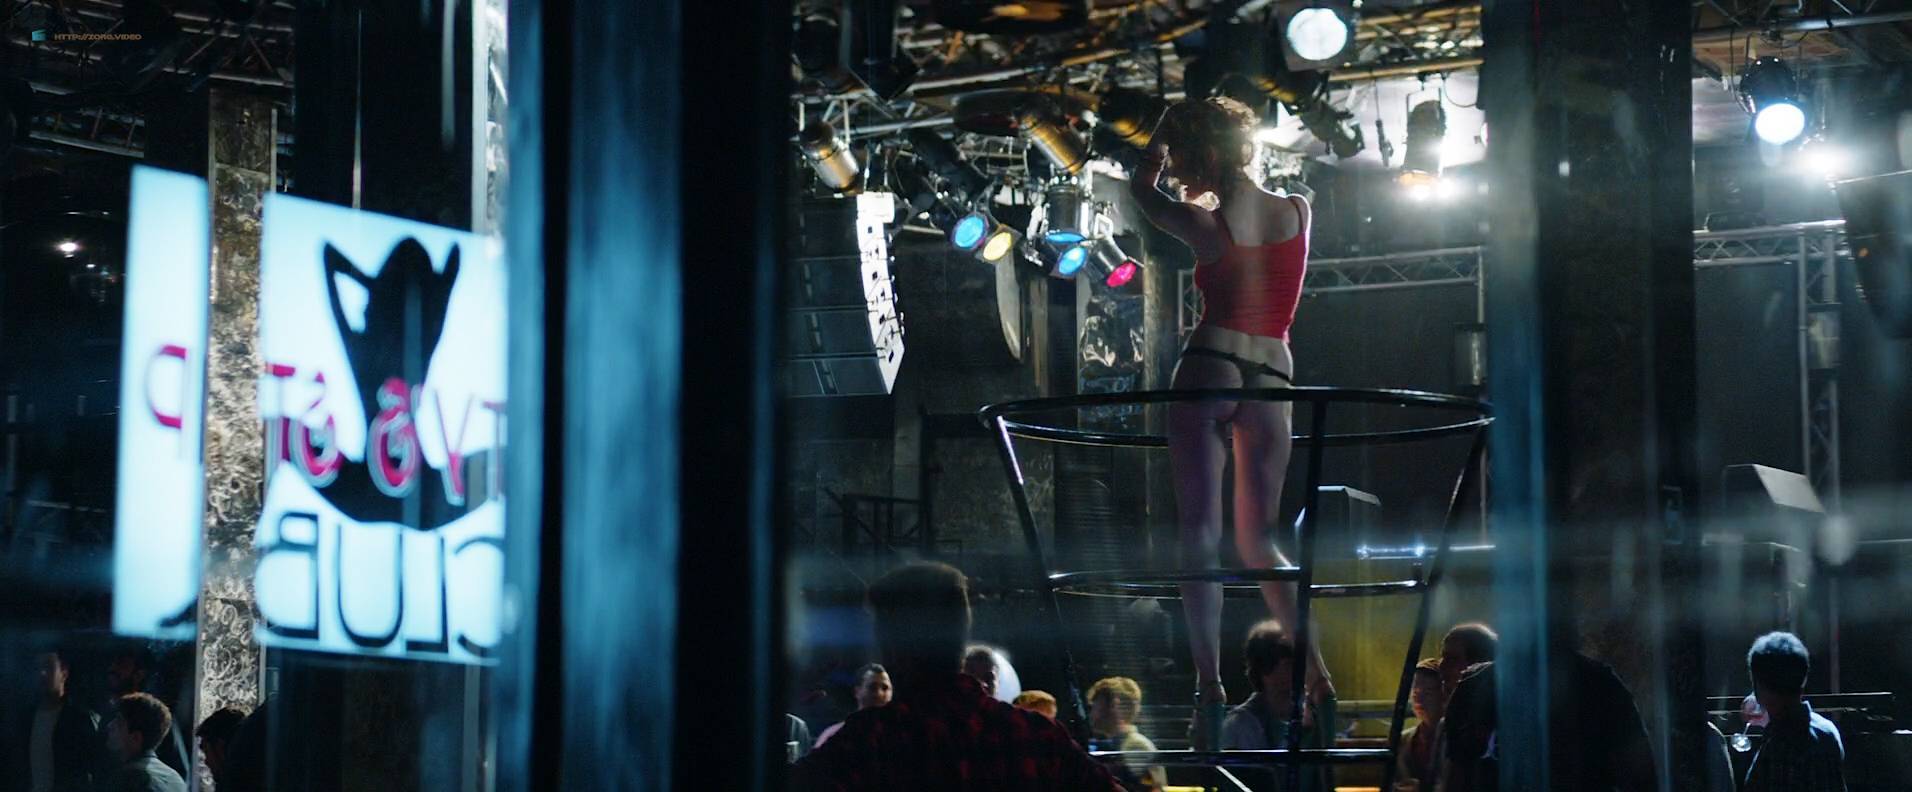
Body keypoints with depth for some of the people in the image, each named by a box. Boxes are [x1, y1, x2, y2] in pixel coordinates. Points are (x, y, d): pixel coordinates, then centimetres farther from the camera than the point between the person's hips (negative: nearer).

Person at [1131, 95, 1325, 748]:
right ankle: (1316, 675, 1)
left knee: (1200, 533, -5)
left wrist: (1169, 125, 23)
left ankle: (1210, 683, -18)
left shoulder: (1207, 227, -6)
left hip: (1209, 370, -4)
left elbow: (1142, 187, 14)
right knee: (1259, 541, 13)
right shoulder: (1298, 211, 5)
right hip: (1273, 378, 5)